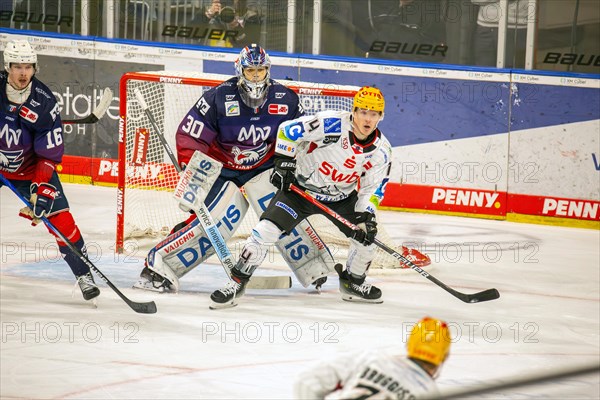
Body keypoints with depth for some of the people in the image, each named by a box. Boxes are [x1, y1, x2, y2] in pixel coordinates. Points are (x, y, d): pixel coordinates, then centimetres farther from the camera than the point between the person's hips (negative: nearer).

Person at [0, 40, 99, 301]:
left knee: (59, 217, -11)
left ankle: (83, 274, 2)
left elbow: (50, 153, -17)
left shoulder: (44, 103, -20)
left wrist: (42, 188, -26)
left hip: (29, 167, -1)